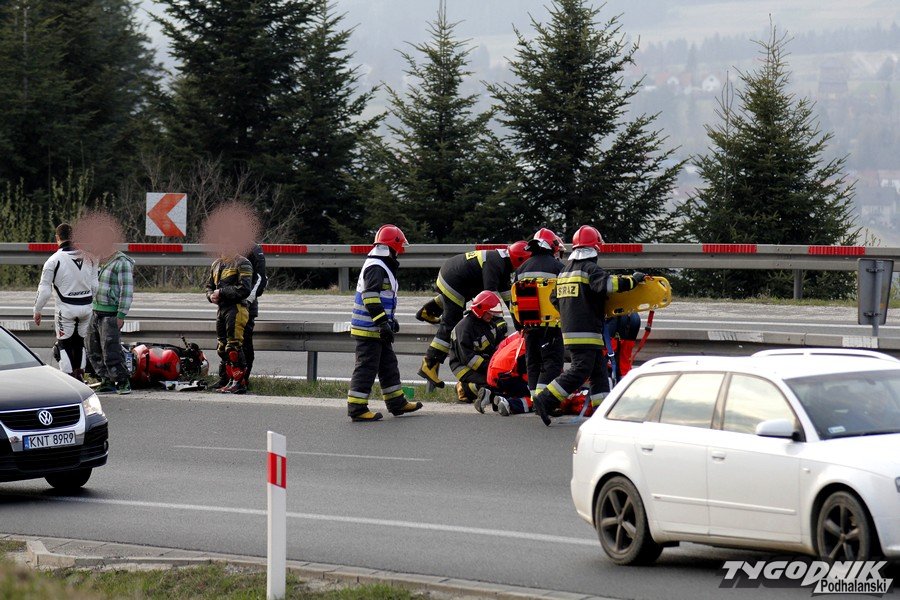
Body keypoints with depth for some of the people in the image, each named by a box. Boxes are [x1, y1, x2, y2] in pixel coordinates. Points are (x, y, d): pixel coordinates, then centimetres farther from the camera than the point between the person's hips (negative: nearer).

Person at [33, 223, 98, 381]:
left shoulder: (54, 260, -12)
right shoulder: (87, 257, 1)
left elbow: (44, 289, -10)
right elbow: (95, 285, 7)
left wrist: (37, 311, 2)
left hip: (66, 308, -4)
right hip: (86, 307, 4)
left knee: (64, 343, 5)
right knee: (79, 341, 18)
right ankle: (79, 375, 22)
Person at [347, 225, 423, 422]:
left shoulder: (383, 267, 18)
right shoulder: (375, 268, -16)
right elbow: (371, 297, -24)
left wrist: (391, 320, 32)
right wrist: (383, 323, -26)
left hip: (378, 331, 11)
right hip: (369, 329, -11)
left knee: (388, 365, 18)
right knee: (366, 367, -8)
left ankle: (397, 402, 27)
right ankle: (357, 408, -6)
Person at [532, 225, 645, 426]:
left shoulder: (565, 270, 18)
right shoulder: (590, 269, -9)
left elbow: (556, 300, 23)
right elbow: (606, 284, -26)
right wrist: (632, 280, -16)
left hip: (569, 329, 9)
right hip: (586, 332, -9)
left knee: (599, 371, 10)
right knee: (580, 371, -10)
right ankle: (545, 401, -14)